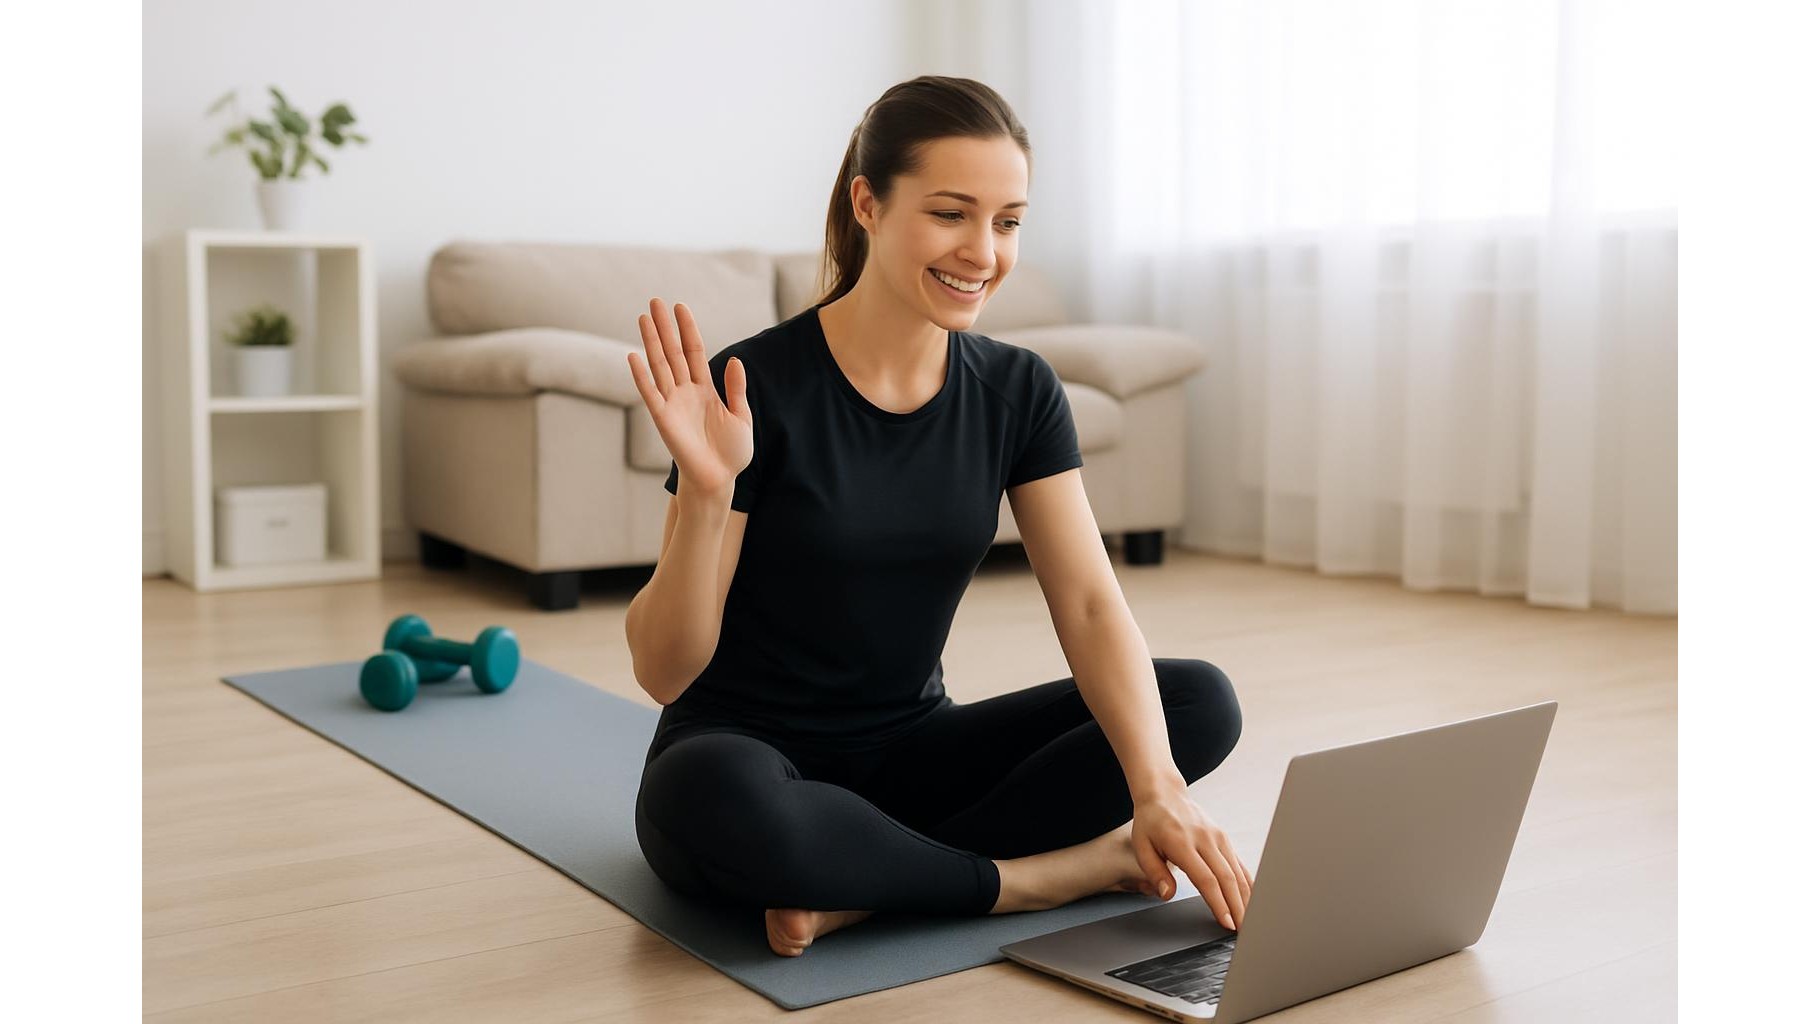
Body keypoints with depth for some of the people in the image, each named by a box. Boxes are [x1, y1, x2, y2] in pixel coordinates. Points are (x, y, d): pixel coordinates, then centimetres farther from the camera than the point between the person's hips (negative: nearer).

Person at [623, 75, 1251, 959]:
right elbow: (664, 673, -15)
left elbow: (1090, 603, -11)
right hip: (748, 759, -5)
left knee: (1202, 701, -13)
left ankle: (869, 889, -18)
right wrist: (707, 494, -32)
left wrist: (1158, 787, -27)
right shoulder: (757, 388, -17)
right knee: (716, 789, -41)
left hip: (907, 755, 5)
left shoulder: (1016, 391, -2)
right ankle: (1059, 873, -20)